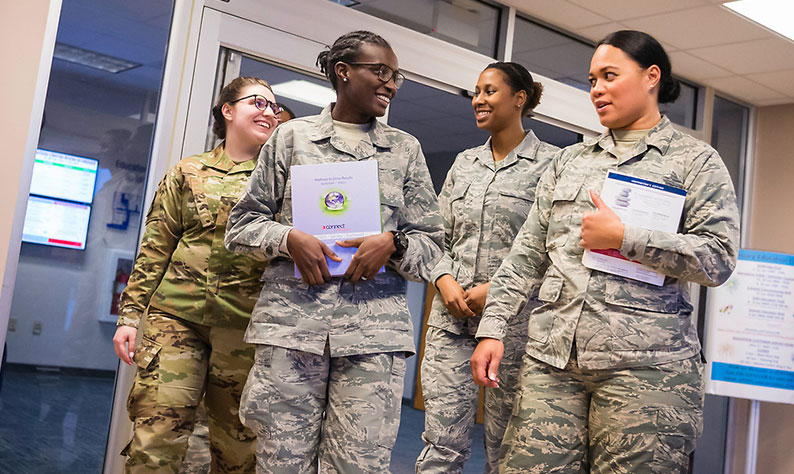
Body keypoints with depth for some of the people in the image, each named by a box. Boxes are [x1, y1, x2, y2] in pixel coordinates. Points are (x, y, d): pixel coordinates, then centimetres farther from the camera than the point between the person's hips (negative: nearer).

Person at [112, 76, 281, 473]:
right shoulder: (188, 172, 12)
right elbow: (155, 248, 10)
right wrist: (130, 314, 5)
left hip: (244, 328, 1)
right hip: (177, 317, 0)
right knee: (155, 438, -7)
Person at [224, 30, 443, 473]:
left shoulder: (406, 149, 15)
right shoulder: (293, 136, 12)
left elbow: (431, 245, 14)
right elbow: (242, 223, 13)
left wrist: (393, 243, -8)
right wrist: (288, 239, -7)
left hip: (374, 333, 1)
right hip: (290, 321, 0)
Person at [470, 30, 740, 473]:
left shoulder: (696, 161, 6)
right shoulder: (570, 161, 18)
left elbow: (718, 260, -6)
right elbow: (527, 255, 16)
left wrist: (623, 237, -11)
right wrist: (493, 329, 8)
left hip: (645, 367, -4)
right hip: (551, 359, 4)